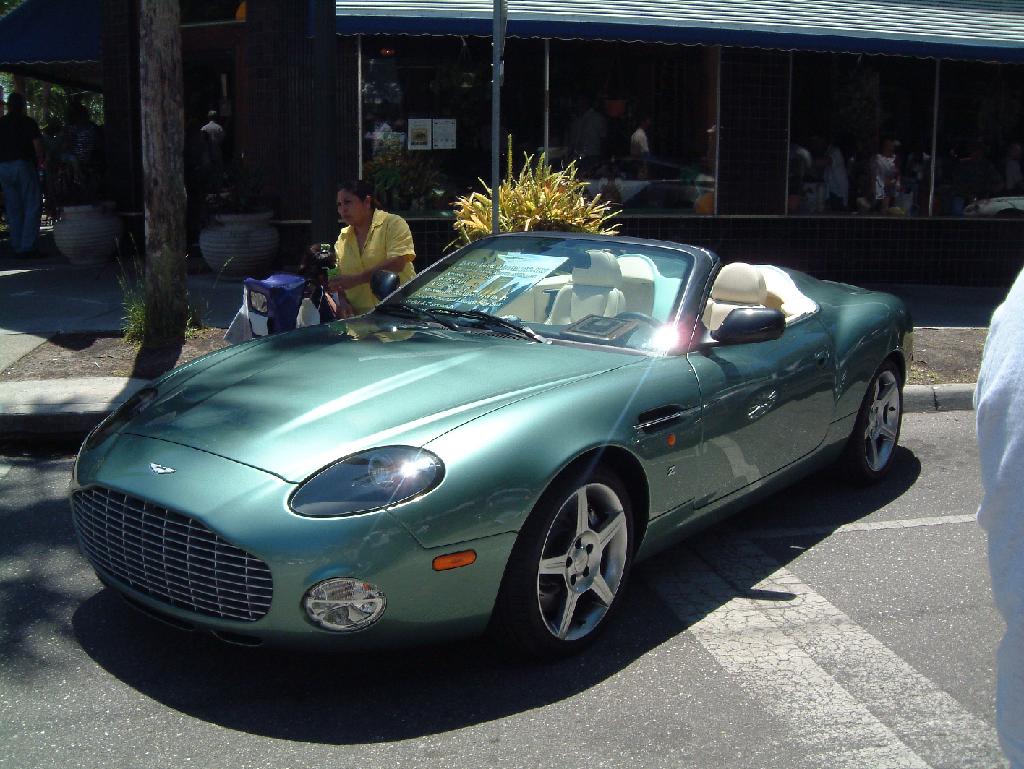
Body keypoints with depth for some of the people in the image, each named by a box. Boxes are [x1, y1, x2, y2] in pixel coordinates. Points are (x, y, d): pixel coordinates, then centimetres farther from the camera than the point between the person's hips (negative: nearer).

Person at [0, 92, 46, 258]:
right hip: (24, 165, -5)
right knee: (32, 207, -2)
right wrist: (41, 162, 7)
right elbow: (38, 146, -9)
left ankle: (17, 247, 10)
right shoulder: (28, 122, -4)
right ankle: (27, 247, -10)